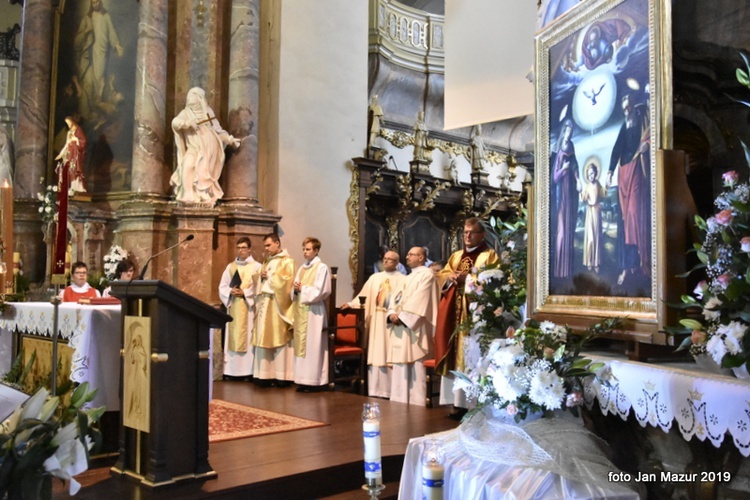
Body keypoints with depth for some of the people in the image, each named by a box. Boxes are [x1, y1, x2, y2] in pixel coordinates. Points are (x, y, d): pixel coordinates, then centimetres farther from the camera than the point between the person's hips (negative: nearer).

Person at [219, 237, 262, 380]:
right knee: (233, 337, 3)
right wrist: (231, 291, -8)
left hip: (248, 308, -4)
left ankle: (248, 370, -2)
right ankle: (232, 370, 7)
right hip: (233, 307, 4)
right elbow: (222, 286, 11)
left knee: (247, 338, -5)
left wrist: (245, 293, -14)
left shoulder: (257, 267, 0)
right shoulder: (230, 266, 13)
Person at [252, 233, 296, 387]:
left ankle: (281, 375, -3)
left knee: (279, 338, -6)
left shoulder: (287, 261, -2)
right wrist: (261, 276, -1)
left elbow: (286, 281, -14)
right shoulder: (266, 262, 19)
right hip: (264, 304, 7)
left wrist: (270, 276, -8)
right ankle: (265, 374, 7)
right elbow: (258, 282, 20)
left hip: (278, 305, -7)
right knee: (264, 339, 4)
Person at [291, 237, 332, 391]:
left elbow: (320, 291, -14)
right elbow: (295, 292, 17)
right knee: (301, 345, 6)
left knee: (313, 346, -6)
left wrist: (302, 288, -7)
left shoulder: (322, 268, -6)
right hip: (300, 311, 7)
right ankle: (303, 379, 10)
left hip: (314, 312, -7)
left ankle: (313, 380, -1)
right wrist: (295, 288, -4)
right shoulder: (302, 268, 16)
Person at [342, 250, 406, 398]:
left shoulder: (402, 280, 2)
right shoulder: (375, 277, 15)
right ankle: (376, 390, 11)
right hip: (376, 322, 4)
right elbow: (364, 295, 10)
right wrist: (351, 304, -4)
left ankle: (391, 391, 5)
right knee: (376, 355, 4)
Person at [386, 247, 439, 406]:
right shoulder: (407, 278, 24)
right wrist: (392, 313, -4)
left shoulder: (427, 274, -3)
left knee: (415, 366, -7)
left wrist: (402, 316, -17)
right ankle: (399, 402, 12)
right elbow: (397, 297, 15)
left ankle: (416, 404, -4)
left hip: (414, 328, -9)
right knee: (400, 366, 8)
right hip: (400, 327, 9)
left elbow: (419, 300, -15)